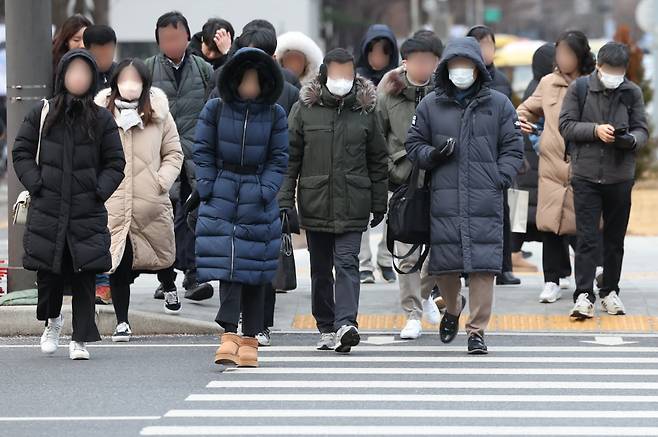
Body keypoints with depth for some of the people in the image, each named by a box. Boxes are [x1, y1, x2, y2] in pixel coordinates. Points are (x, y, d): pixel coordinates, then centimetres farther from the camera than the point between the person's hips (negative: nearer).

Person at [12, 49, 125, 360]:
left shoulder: (102, 119, 7)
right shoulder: (41, 114, 6)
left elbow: (116, 162, 11)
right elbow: (21, 152, 9)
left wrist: (99, 191, -4)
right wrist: (36, 185, -3)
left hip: (88, 213, 0)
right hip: (47, 209, 0)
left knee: (84, 277, -4)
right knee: (48, 272, 5)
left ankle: (80, 339, 1)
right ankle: (52, 320, 33)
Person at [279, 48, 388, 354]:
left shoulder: (366, 111, 4)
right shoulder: (304, 109, 2)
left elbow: (378, 161, 10)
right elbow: (290, 158, 3)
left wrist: (379, 203, 10)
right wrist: (285, 201, -3)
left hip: (352, 206, -1)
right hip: (315, 203, 1)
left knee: (347, 263, -13)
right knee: (320, 268, 10)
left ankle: (345, 323, -22)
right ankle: (326, 328, 19)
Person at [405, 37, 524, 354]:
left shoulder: (498, 104, 8)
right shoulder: (430, 105, 9)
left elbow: (513, 149, 10)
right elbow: (414, 145, 15)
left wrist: (501, 179, -4)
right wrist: (432, 155, -6)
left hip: (485, 200, -1)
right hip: (444, 198, 1)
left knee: (483, 263, -8)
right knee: (444, 262, 4)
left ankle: (477, 330, 0)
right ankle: (453, 307, 35)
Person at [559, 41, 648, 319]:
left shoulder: (632, 93, 3)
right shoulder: (579, 88, -1)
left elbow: (642, 130, 5)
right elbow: (566, 125, -2)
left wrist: (631, 139, -18)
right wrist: (595, 130, -17)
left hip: (620, 178, 2)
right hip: (586, 176, -2)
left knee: (615, 240, 11)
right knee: (587, 238, -7)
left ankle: (610, 292, 23)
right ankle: (584, 296, -9)